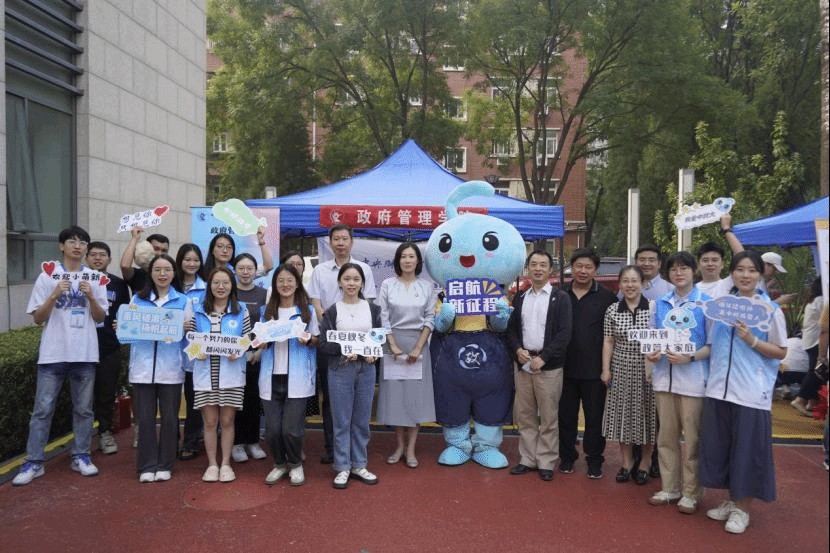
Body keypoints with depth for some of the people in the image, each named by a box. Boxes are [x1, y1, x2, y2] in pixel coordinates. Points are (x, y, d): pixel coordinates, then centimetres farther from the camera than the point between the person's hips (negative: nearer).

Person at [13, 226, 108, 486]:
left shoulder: (95, 278, 6)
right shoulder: (48, 276, 2)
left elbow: (100, 318, 5)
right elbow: (37, 318, 0)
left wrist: (90, 296, -12)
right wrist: (55, 295, -15)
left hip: (85, 353, 2)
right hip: (53, 352, -1)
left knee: (83, 408, 9)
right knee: (43, 408, 1)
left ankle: (81, 457, 20)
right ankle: (34, 462, 10)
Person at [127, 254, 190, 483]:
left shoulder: (183, 301, 8)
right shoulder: (138, 299, 11)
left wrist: (186, 328, -16)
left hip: (171, 368, -1)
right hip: (142, 367, 1)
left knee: (170, 417, 4)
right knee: (145, 418, 3)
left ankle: (164, 465, 18)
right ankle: (147, 466, 16)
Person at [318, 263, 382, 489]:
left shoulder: (372, 309, 6)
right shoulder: (332, 311, 0)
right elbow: (324, 343, -3)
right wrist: (344, 350, -18)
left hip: (366, 368, 2)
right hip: (340, 369, -2)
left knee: (362, 420, 10)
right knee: (341, 421, 4)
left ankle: (359, 465, 23)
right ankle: (342, 467, 16)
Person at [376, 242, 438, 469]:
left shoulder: (427, 287, 3)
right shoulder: (387, 285, 2)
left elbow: (430, 319, 0)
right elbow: (383, 318, -1)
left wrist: (418, 348, -9)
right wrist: (393, 346, -10)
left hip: (418, 343, 0)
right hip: (393, 342, 0)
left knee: (416, 394, 1)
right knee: (394, 392, 3)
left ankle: (411, 449, 10)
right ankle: (399, 445, 17)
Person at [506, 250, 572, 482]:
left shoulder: (560, 298, -2)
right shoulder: (520, 298, 12)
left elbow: (564, 334, -9)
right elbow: (512, 328, 13)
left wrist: (543, 358, -16)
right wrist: (518, 350, -6)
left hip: (548, 366, -4)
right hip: (523, 364, 4)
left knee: (549, 418, 4)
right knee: (524, 416, 10)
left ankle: (546, 462, 16)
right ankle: (527, 459, 22)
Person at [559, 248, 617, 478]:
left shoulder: (607, 297, 0)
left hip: (594, 369, -2)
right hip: (565, 366, 2)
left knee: (595, 416, 7)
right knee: (566, 414, 11)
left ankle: (594, 459, 22)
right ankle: (567, 456, 26)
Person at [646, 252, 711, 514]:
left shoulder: (707, 303, -1)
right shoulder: (660, 303, 11)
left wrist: (690, 357, -19)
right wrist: (651, 353, -5)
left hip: (693, 377, -4)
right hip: (664, 376, 4)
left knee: (692, 437, 2)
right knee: (666, 435, 10)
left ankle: (691, 493, 16)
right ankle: (670, 488, 23)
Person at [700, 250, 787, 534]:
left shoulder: (771, 309, -3)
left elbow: (781, 352, -3)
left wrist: (751, 341, -17)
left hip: (751, 392, -4)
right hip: (720, 389, 4)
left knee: (747, 449, 3)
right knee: (720, 446, 11)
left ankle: (742, 508, 19)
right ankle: (731, 500, 29)